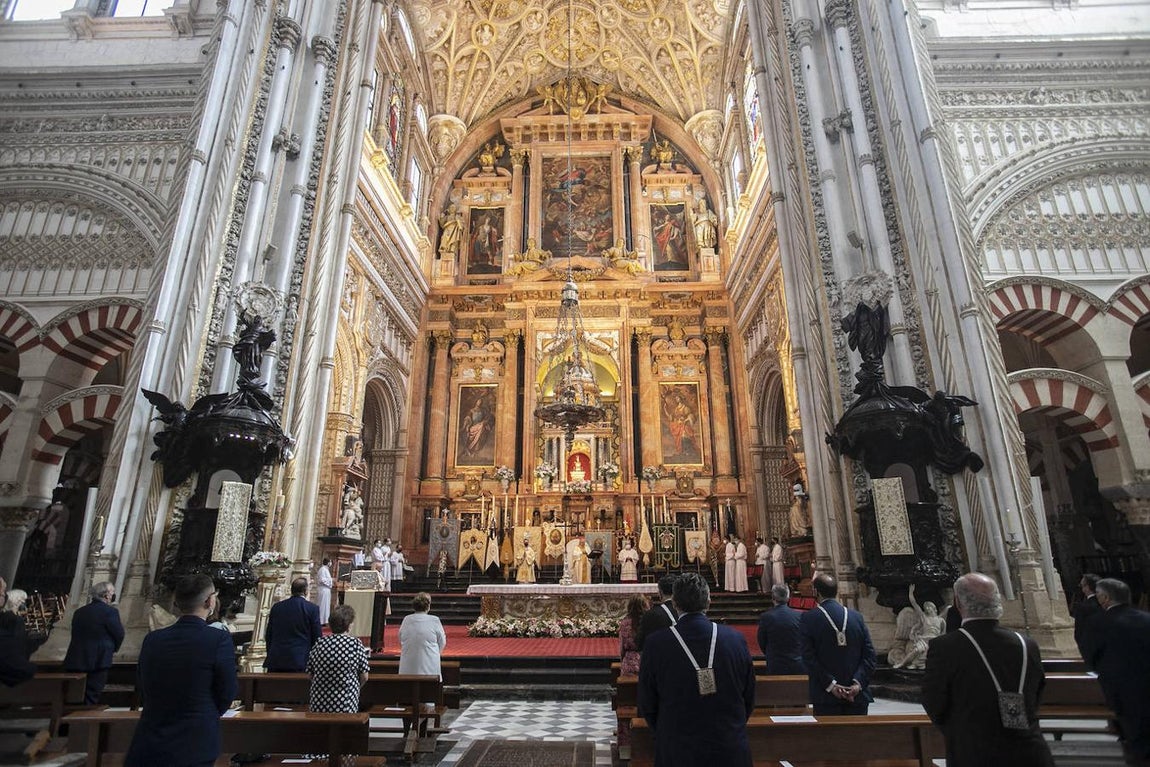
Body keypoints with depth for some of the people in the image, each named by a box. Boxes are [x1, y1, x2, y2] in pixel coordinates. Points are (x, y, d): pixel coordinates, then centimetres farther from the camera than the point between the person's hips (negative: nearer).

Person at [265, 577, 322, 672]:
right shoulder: (313, 608, -6)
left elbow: (268, 636, 13)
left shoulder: (276, 607, 6)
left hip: (275, 661, 4)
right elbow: (317, 637, -3)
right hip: (300, 661, -3)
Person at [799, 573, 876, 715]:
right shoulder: (857, 616, 5)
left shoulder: (808, 619, -5)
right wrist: (858, 682, -5)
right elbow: (870, 656, 0)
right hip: (858, 695, 3)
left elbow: (808, 657, -11)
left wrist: (830, 684, -9)